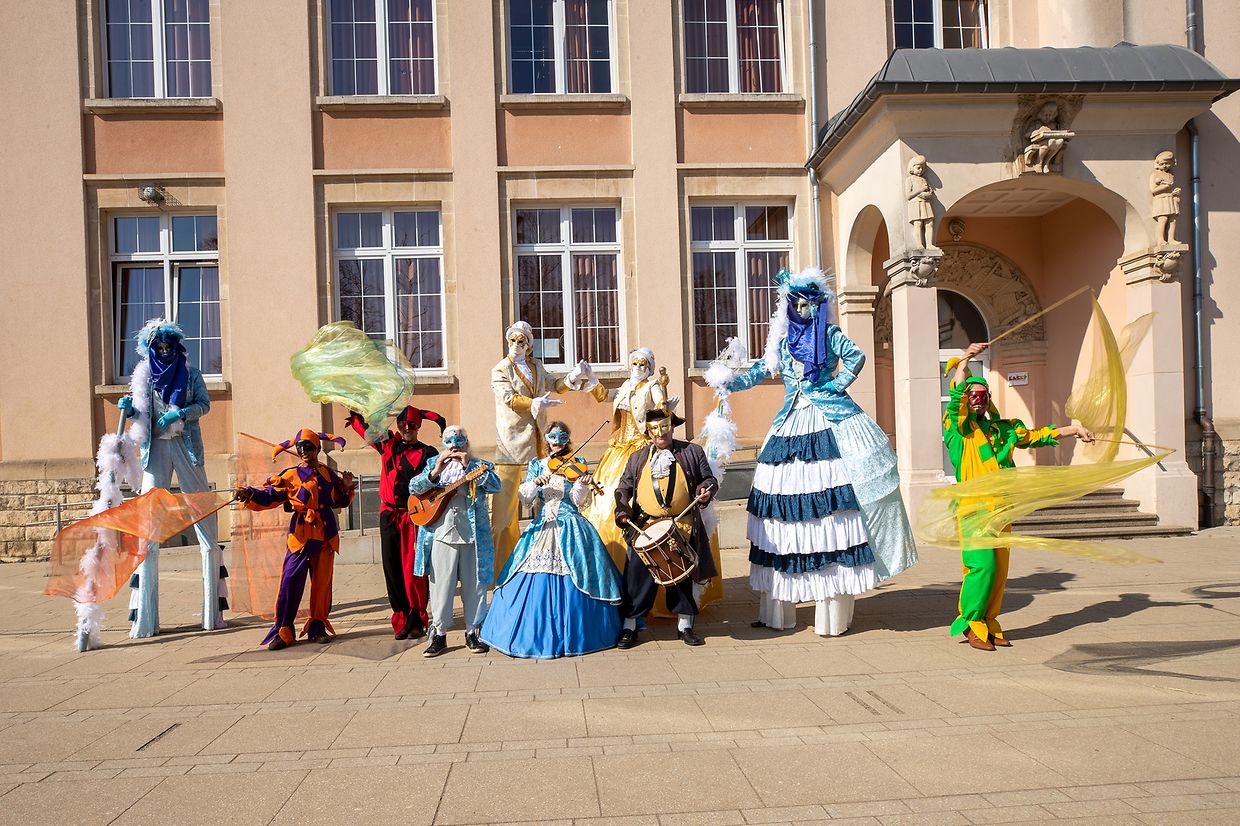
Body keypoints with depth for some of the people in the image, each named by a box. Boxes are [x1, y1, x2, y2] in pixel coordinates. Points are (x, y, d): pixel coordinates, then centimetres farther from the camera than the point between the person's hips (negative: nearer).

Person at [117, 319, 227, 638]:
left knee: (202, 511, -1)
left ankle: (213, 611, 8)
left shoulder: (190, 372, 7)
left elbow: (204, 404, 1)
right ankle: (145, 617, -1)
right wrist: (128, 409, -11)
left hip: (186, 446, -1)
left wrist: (178, 413, -15)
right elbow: (139, 413, 11)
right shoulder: (144, 375, 10)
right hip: (156, 448, 1)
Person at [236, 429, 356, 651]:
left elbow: (339, 501, 20)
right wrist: (250, 494, -23)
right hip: (301, 533, -3)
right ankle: (283, 631, -2)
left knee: (322, 582, 7)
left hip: (326, 533, 3)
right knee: (291, 581, -9)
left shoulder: (329, 474, 12)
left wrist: (347, 487, 2)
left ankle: (318, 628, 17)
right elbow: (270, 495, -7)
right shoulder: (291, 475, 2)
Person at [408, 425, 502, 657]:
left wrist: (469, 466, -14)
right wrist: (435, 472, -13)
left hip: (473, 535, -1)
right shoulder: (433, 463, 13)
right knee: (440, 585, 3)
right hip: (441, 534, 1)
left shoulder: (480, 465, 9)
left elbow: (496, 485, -9)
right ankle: (439, 634, 14)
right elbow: (413, 487, 2)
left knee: (474, 585, 5)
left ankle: (472, 633, 17)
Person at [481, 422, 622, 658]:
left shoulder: (576, 465, 5)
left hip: (570, 530, -2)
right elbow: (525, 498, 3)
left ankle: (572, 635, 6)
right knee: (533, 585, -3)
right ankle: (534, 634, 9)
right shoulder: (536, 466, 12)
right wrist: (536, 482, -14)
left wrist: (582, 484, -23)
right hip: (541, 530, 2)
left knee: (571, 585, -6)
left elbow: (576, 500, -5)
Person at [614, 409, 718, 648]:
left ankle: (685, 626, 24)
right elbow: (623, 488, 13)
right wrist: (622, 508, -4)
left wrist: (706, 491, -12)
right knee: (638, 577, 1)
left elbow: (709, 480, 9)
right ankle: (629, 627, 13)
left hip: (683, 528, 0)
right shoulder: (637, 458, 12)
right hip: (645, 528, 1)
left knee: (684, 576, 9)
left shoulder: (692, 452, 6)